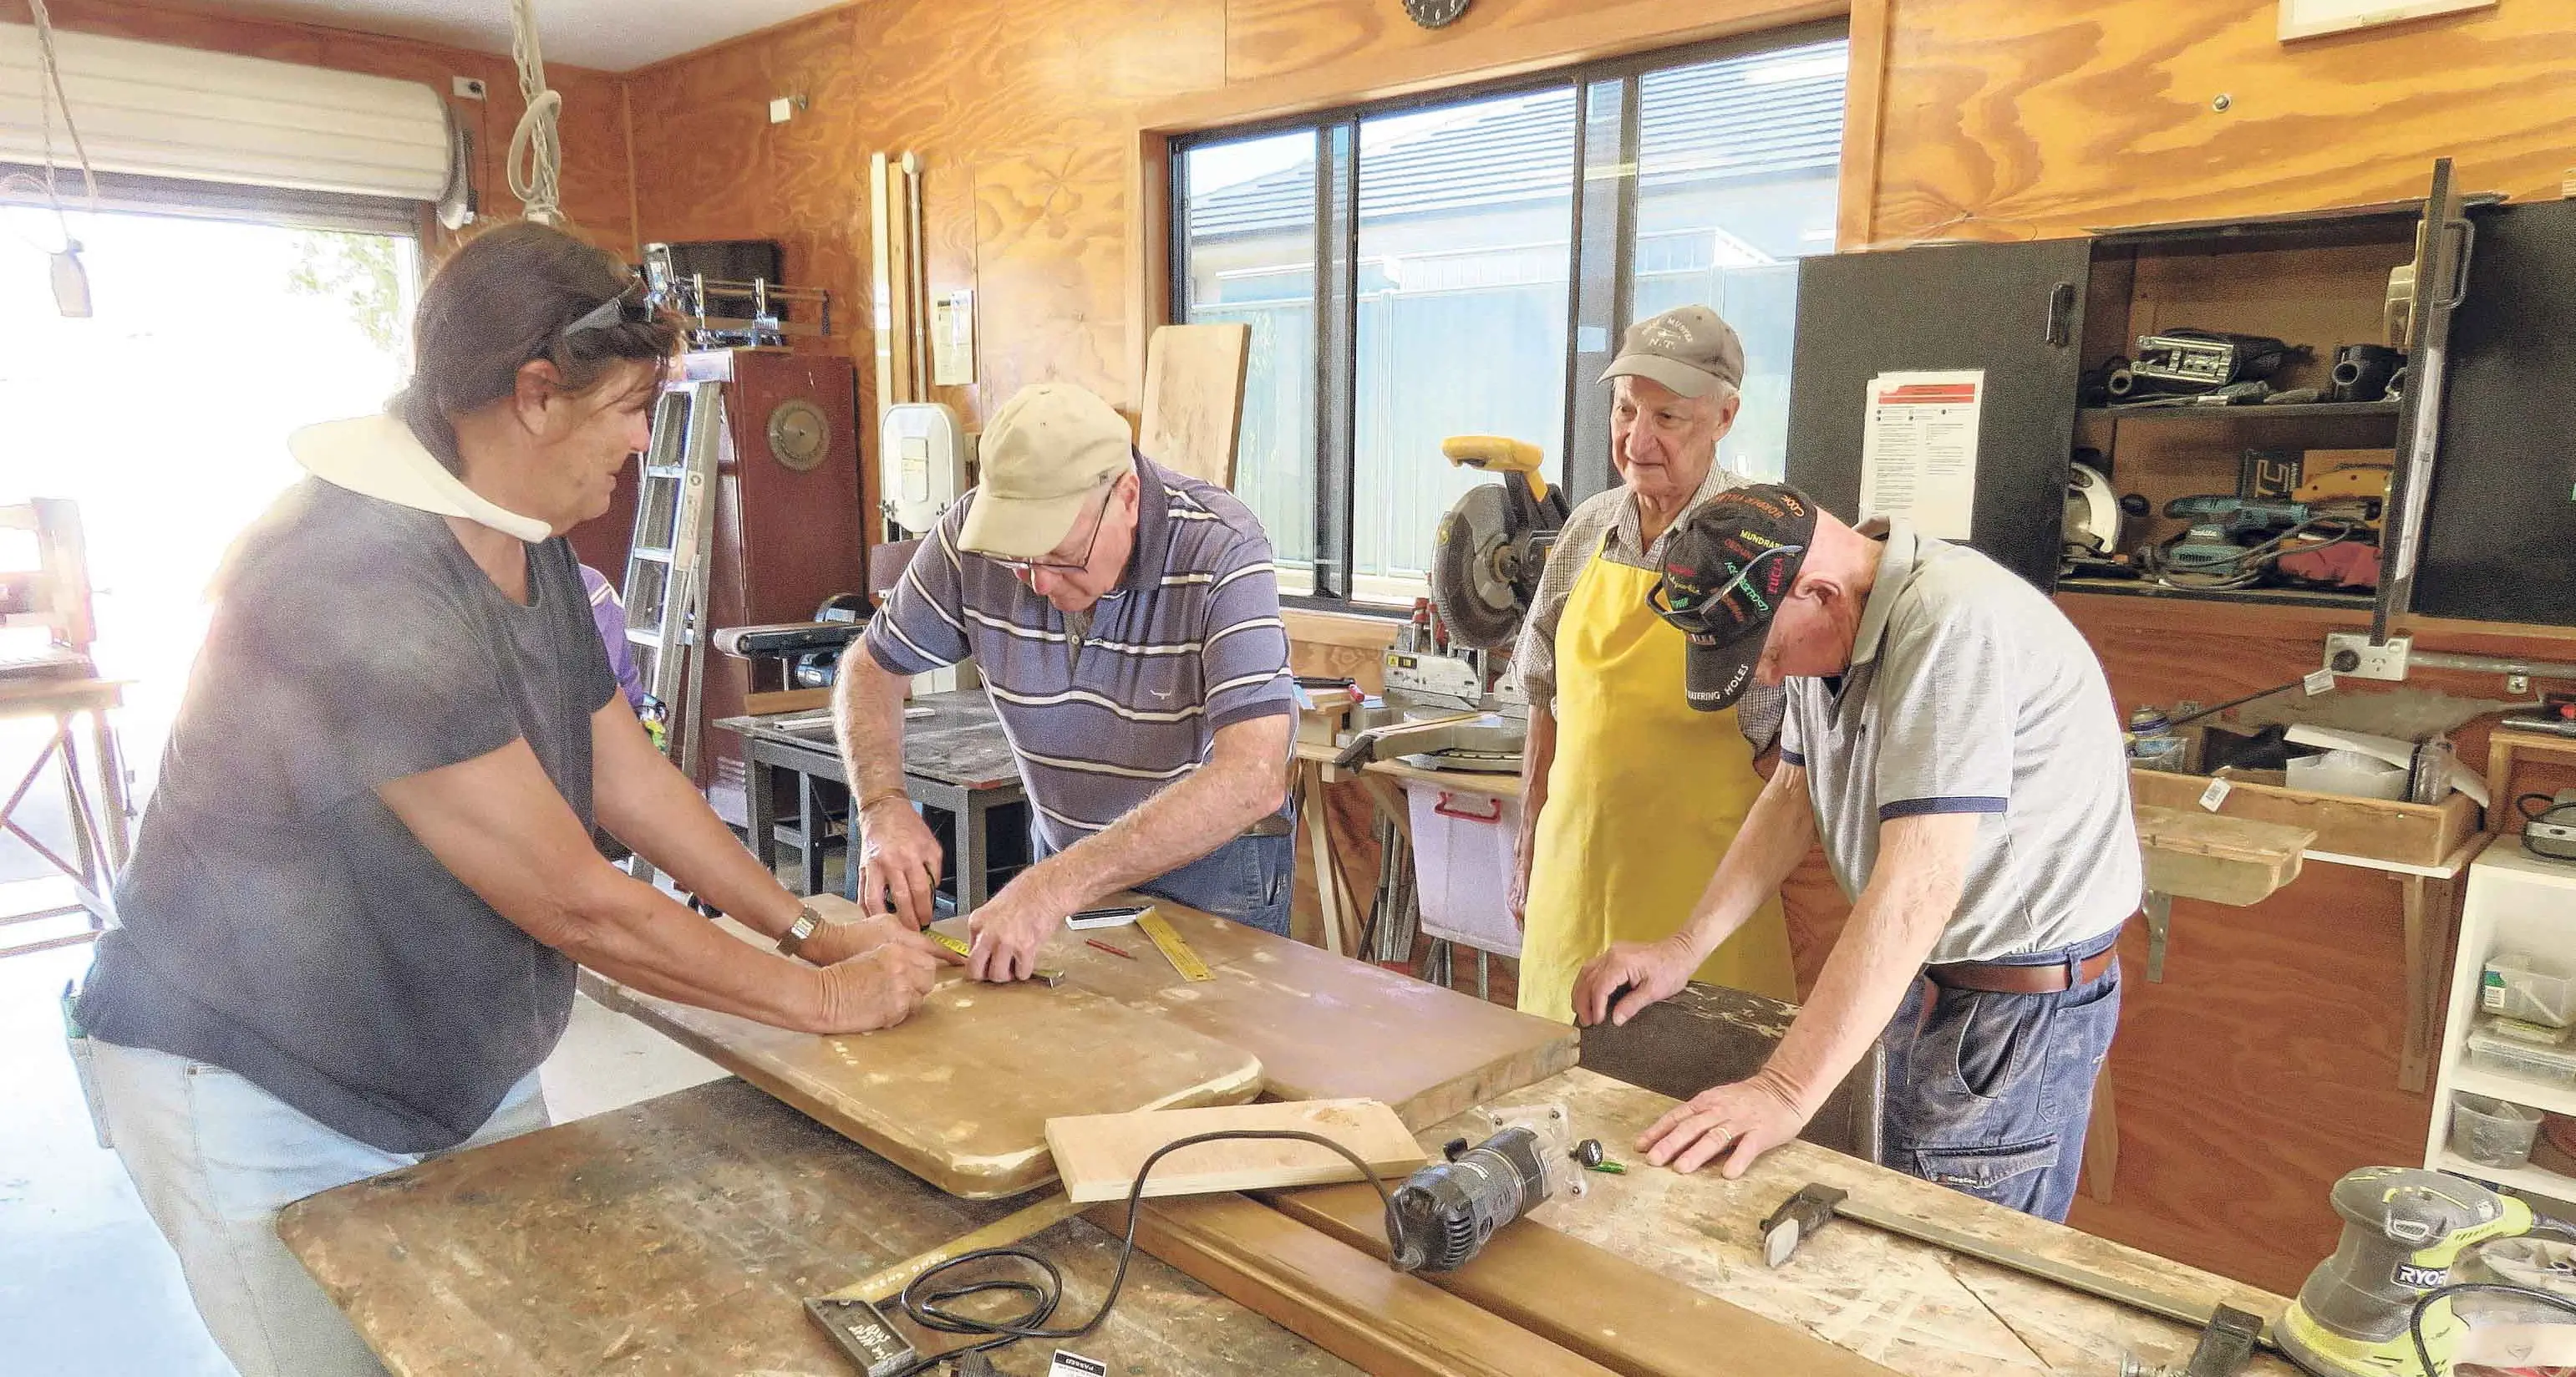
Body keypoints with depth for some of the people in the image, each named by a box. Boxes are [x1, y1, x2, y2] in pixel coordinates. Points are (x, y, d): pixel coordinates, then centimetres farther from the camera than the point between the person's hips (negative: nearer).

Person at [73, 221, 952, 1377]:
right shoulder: (355, 578, -30)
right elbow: (576, 906, -27)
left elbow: (625, 776, 6)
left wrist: (810, 927, 1)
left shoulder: (526, 544, 1)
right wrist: (824, 994, -17)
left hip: (463, 1062, 8)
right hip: (266, 1102, -8)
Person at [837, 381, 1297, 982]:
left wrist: (1060, 884, -42)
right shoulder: (977, 533, -15)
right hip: (1062, 844, 3)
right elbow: (872, 668, 1)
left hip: (1215, 860, -3)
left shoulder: (1221, 551, -28)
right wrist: (884, 806, -17)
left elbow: (1254, 780, -37)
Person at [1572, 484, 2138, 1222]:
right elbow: (1794, 795, 8)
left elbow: (1917, 885, -34)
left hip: (2023, 995, -8)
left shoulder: (1952, 624, -29)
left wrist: (1786, 1092, -35)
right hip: (1917, 976, 9)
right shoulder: (1825, 626, 1)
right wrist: (1684, 947, -1)